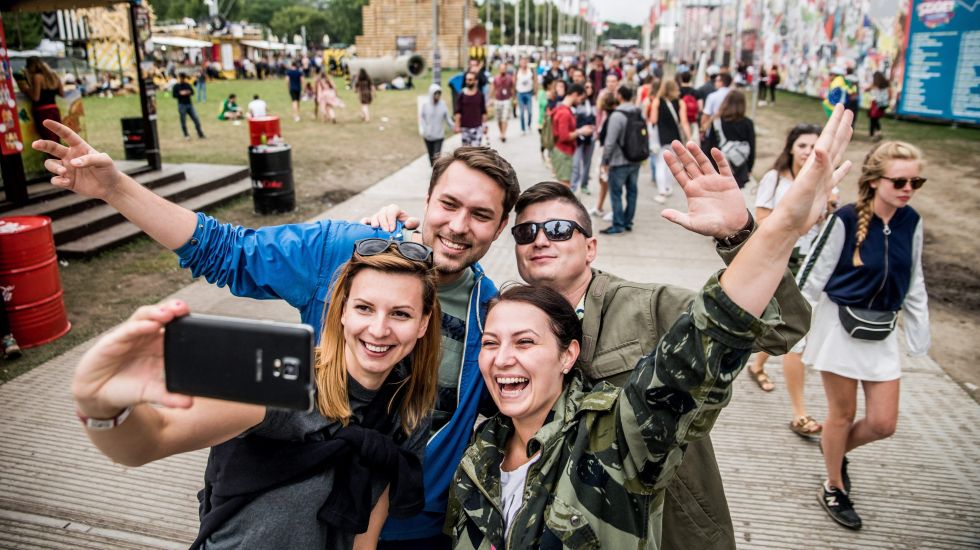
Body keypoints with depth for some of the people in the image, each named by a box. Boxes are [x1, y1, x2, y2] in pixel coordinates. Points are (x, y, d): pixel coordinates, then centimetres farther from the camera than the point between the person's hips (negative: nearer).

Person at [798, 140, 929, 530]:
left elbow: (913, 283, 9)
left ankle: (836, 448, 38)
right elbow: (813, 275, -12)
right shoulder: (847, 219, -17)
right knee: (842, 412, 8)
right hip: (840, 326, -5)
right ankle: (833, 489, 30)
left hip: (881, 331, 5)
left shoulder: (911, 222, -1)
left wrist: (920, 335, 12)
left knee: (883, 423, 7)